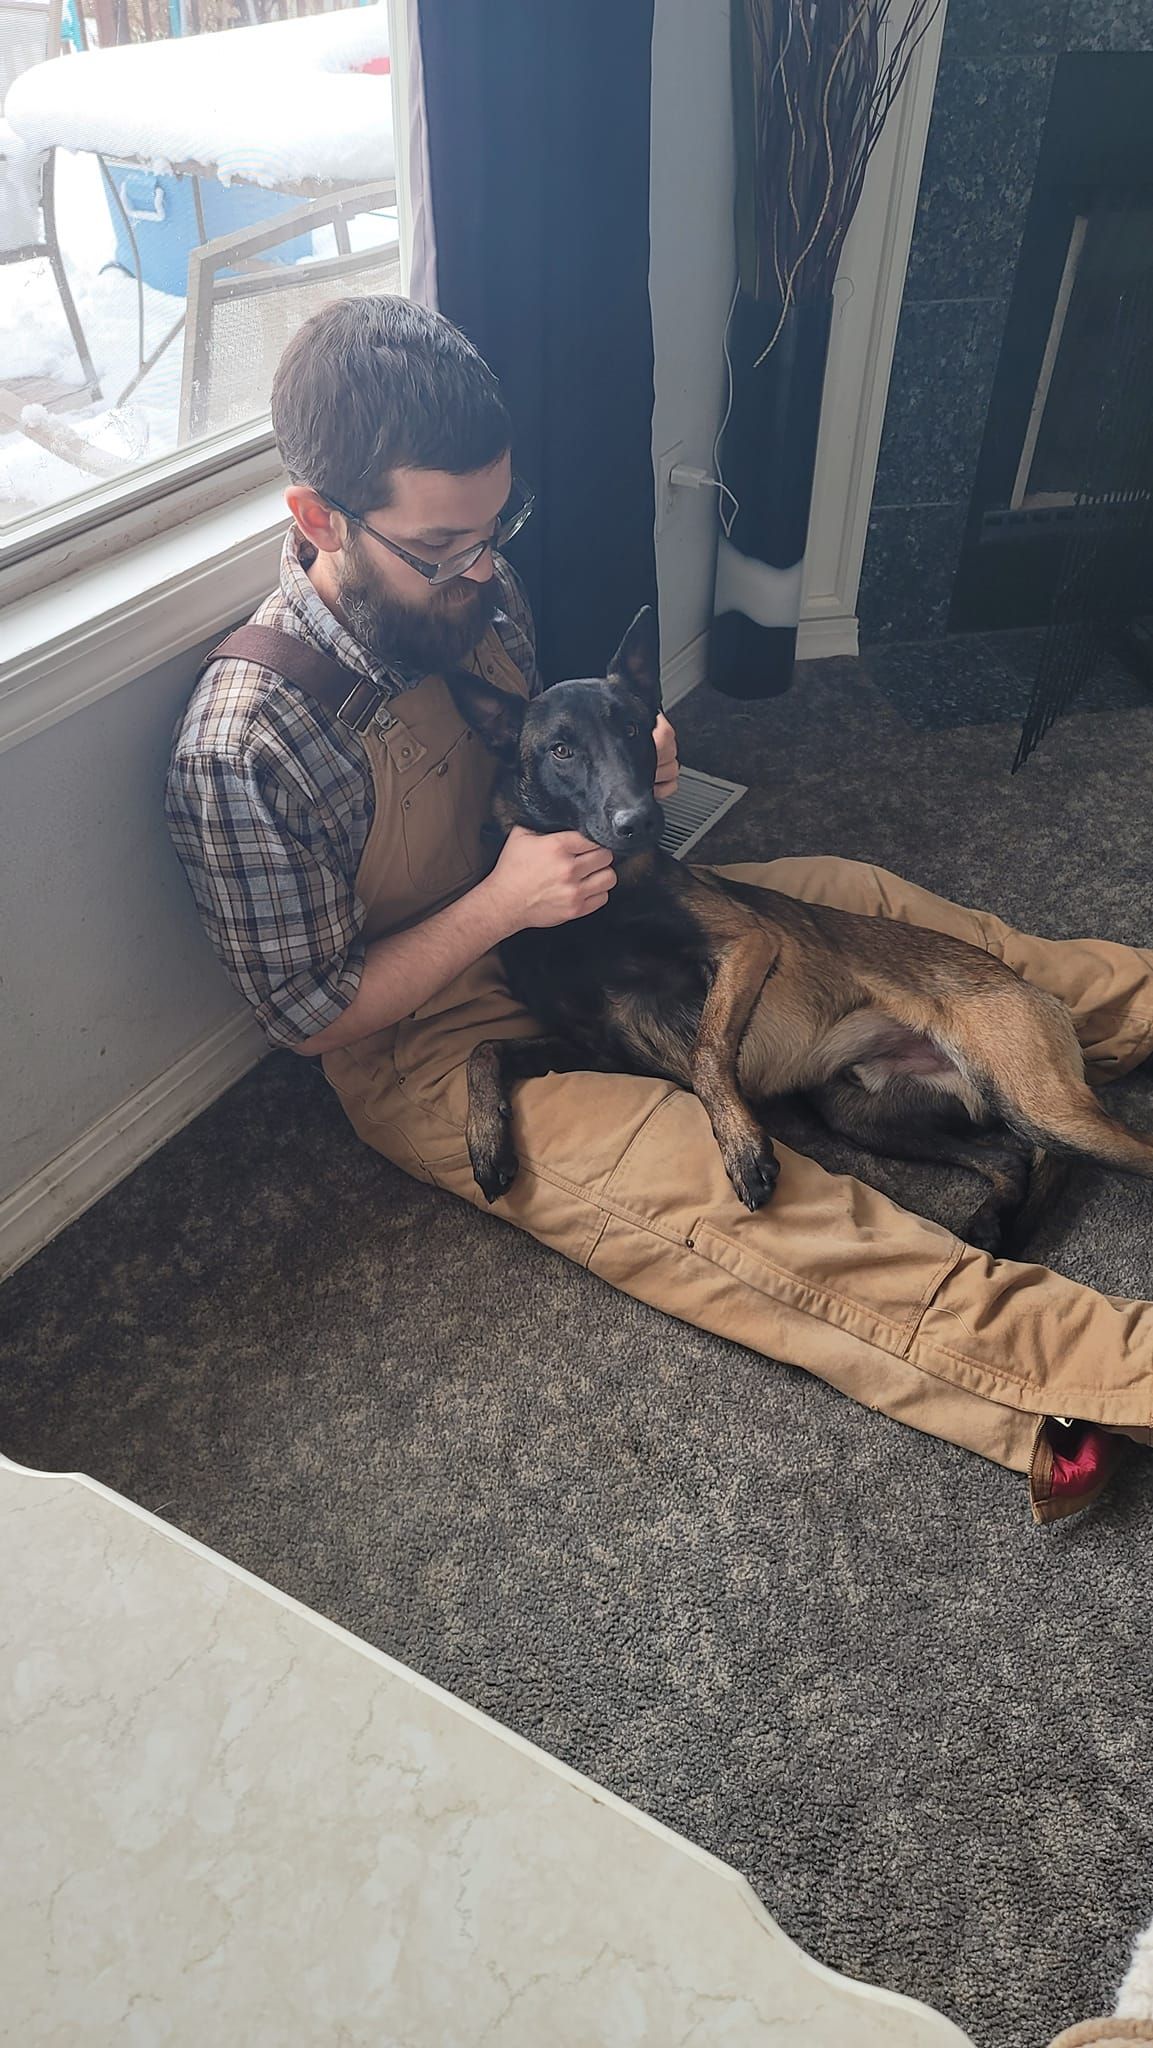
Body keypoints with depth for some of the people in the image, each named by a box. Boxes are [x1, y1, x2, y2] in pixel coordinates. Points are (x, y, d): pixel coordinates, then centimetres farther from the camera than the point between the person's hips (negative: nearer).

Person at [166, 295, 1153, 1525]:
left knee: (855, 897, 4)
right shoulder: (242, 747, -27)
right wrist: (499, 904, -26)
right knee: (718, 1192, -28)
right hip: (431, 1042, -7)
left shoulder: (473, 589, -7)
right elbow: (307, 1015, -18)